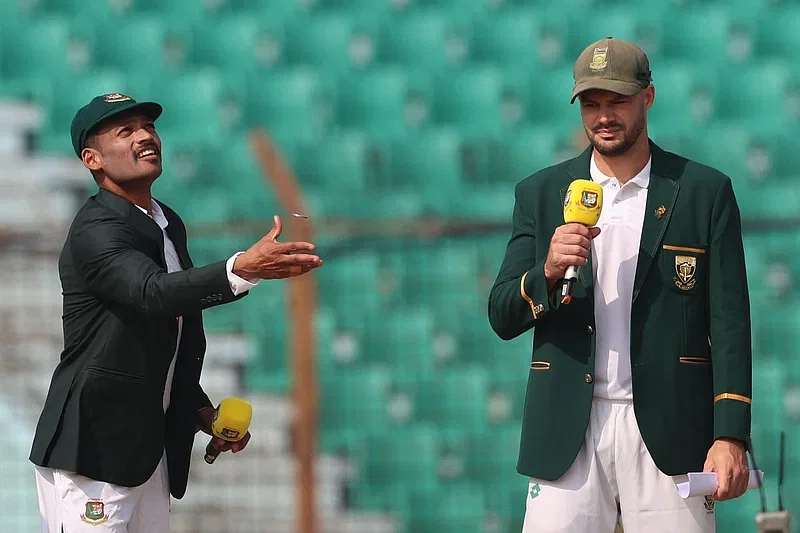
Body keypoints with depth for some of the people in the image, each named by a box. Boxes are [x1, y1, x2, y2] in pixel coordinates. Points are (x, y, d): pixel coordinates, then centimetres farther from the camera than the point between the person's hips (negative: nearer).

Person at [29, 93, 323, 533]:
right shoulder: (95, 232, -15)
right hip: (91, 448, -8)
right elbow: (155, 292, -35)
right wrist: (243, 270, -49)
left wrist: (199, 409, 9)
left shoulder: (169, 225, 14)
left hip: (151, 446, 8)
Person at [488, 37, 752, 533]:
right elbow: (502, 319, 7)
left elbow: (729, 322, 2)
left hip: (669, 433, -1)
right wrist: (548, 271, -14)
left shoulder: (705, 191, 6)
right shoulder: (540, 193, 11)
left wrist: (730, 437, -8)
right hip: (567, 432, 1)